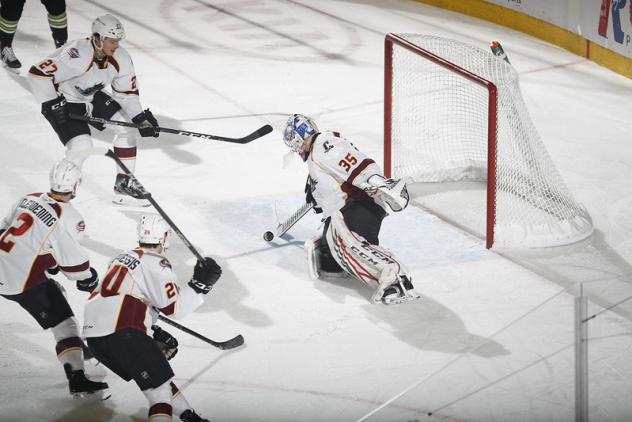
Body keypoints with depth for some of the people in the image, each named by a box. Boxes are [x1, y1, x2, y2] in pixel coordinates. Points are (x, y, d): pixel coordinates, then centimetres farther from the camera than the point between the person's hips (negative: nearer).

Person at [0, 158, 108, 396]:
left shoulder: (29, 199, 7)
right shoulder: (69, 218, -14)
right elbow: (75, 264, -12)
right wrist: (90, 279, 9)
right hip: (25, 281, -6)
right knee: (64, 323, -1)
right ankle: (76, 378, -11)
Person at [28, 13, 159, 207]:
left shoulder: (120, 58, -13)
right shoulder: (77, 56, -36)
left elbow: (126, 92, 0)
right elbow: (38, 74, -36)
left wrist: (141, 118, -11)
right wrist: (52, 104, -32)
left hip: (92, 97, 8)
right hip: (64, 101, -7)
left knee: (127, 125, 1)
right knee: (82, 146, -22)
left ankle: (124, 185, 12)